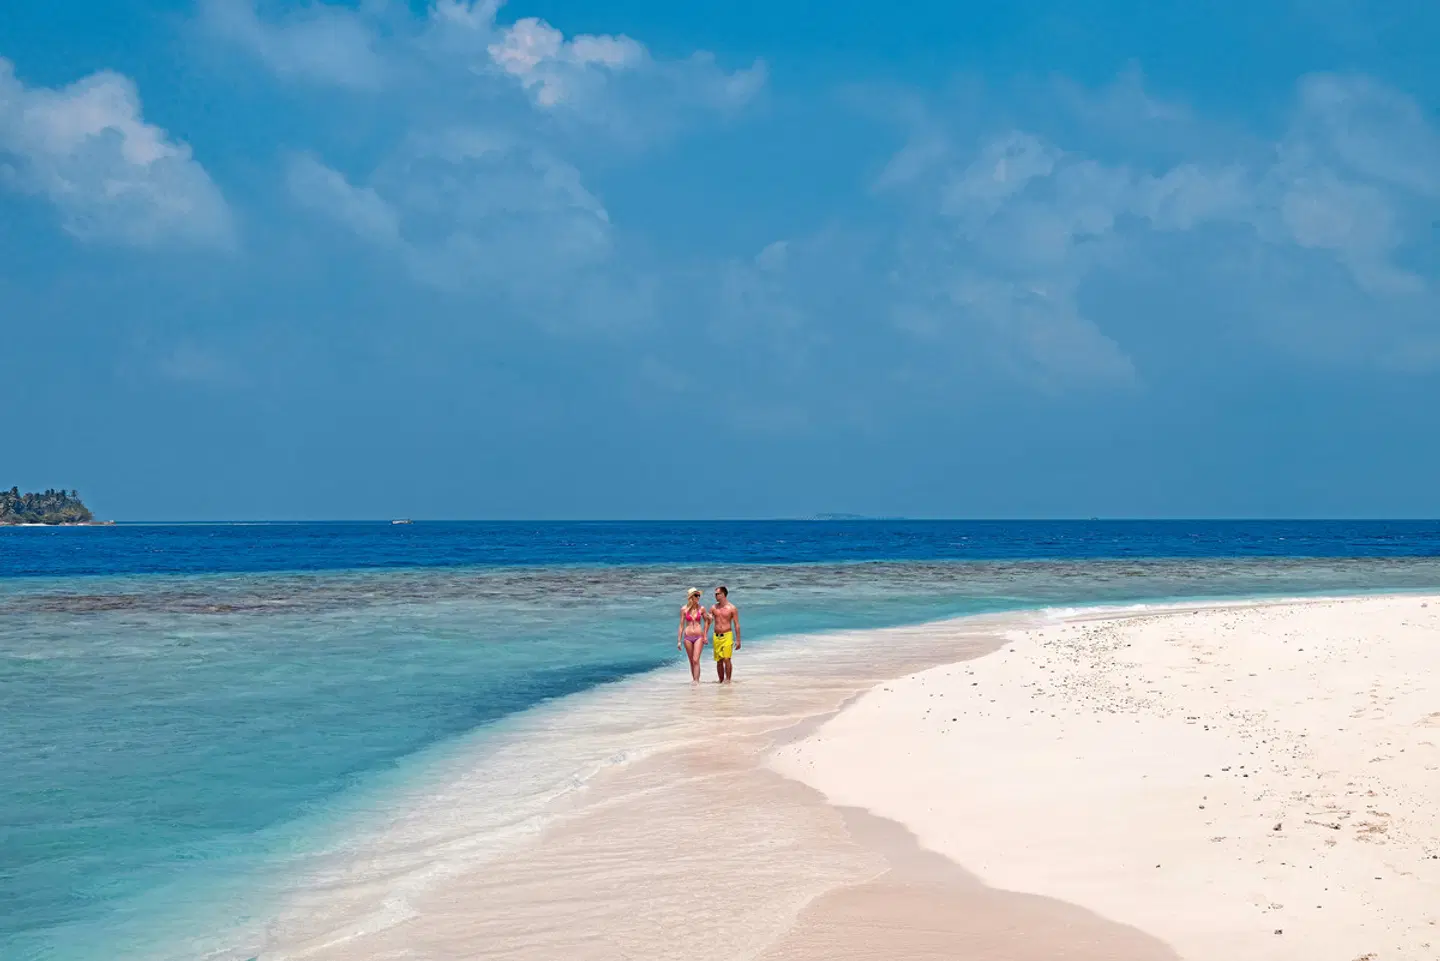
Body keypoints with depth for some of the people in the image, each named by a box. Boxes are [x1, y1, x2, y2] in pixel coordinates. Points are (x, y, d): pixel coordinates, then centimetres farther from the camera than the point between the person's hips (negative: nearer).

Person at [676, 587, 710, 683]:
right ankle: (694, 680, 19)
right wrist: (679, 640, 2)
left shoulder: (701, 608, 0)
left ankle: (696, 681, -17)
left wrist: (705, 635, 10)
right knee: (692, 661, 9)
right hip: (687, 637, 1)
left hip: (699, 637, -1)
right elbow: (681, 625, 4)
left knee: (696, 660, -13)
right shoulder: (684, 609, 0)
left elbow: (706, 621, 14)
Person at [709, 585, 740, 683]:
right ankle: (721, 680, 13)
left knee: (726, 659, -13)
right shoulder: (713, 608, 10)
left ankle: (727, 679, -5)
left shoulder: (732, 608, -2)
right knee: (719, 661, 5)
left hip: (727, 636, -4)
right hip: (716, 636, 4)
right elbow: (708, 622, 9)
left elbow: (736, 625, -1)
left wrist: (738, 640, -5)